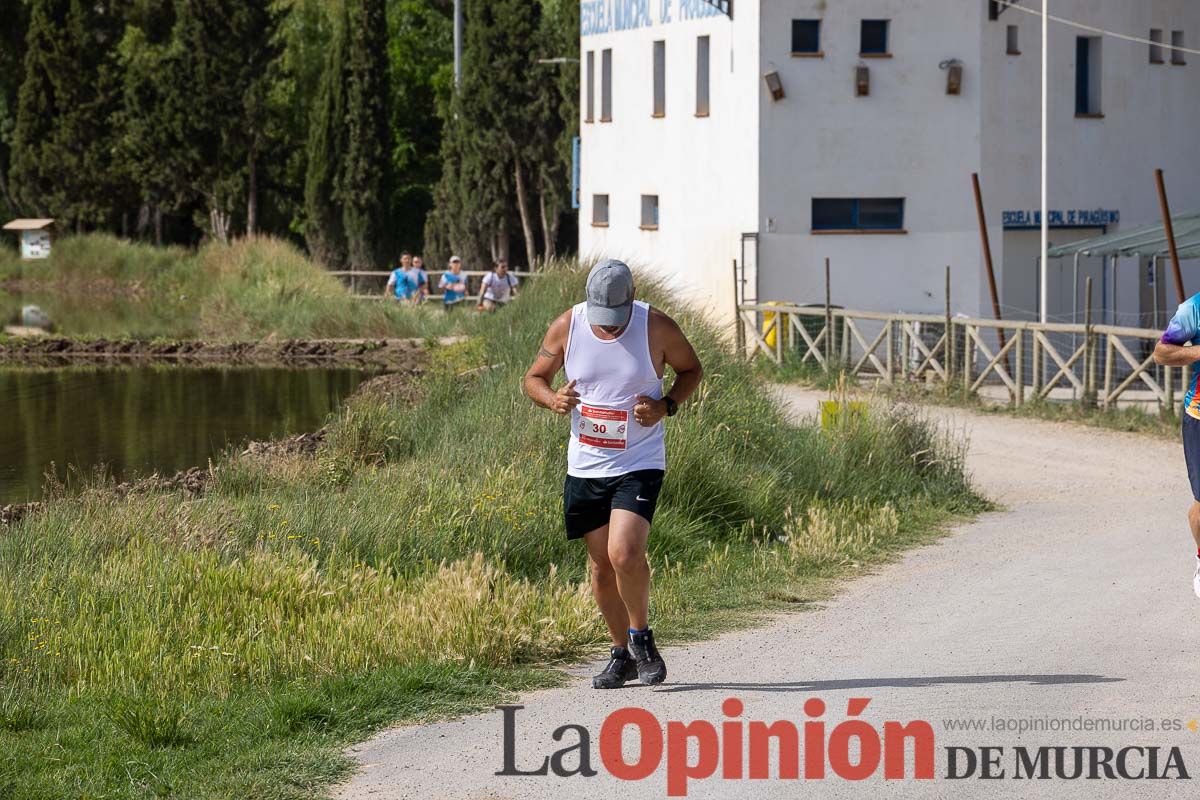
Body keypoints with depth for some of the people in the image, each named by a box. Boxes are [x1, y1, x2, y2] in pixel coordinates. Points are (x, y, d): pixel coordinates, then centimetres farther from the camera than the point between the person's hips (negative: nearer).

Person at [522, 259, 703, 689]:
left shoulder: (658, 328, -10)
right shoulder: (566, 327, -4)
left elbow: (691, 369, 7)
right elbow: (534, 378, 8)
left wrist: (666, 405, -12)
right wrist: (553, 399, -15)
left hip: (640, 464, -3)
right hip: (585, 466, 3)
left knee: (624, 553, -20)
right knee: (601, 565, 8)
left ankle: (641, 637, 3)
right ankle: (621, 653, 25)